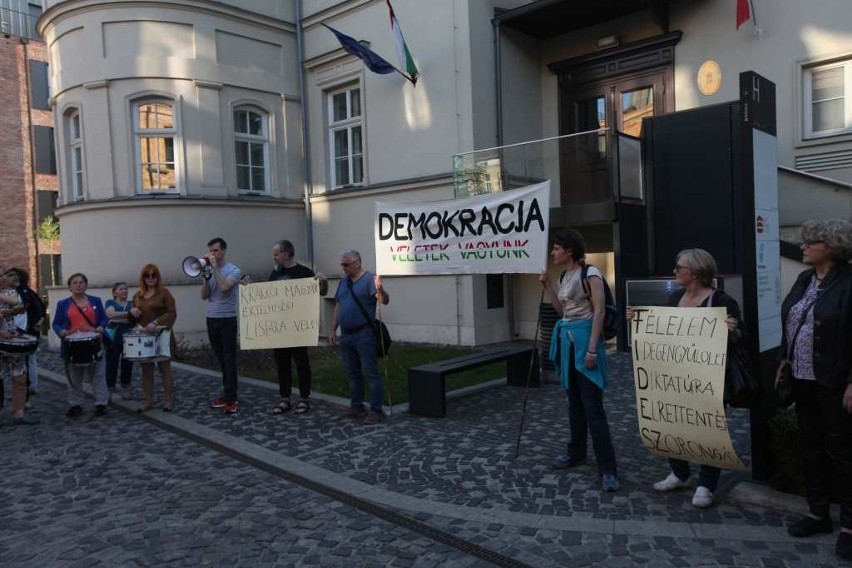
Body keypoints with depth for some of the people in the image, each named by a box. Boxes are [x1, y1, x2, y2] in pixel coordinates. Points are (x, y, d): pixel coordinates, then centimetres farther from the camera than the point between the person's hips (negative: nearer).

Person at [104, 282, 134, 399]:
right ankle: (110, 390, 7)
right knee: (112, 364, -1)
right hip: (113, 338, -2)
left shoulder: (132, 303, 16)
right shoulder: (110, 302, 8)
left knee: (127, 364, 3)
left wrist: (117, 318, -11)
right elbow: (111, 314, -12)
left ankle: (125, 389, 11)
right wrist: (129, 314, -19)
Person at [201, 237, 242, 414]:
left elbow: (224, 287, -24)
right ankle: (227, 393, 19)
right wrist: (206, 275, -8)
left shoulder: (233, 270, -6)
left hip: (227, 320, -6)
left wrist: (215, 267, -17)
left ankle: (231, 399, -4)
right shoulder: (209, 270, 10)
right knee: (221, 359, 11)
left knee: (229, 360, -5)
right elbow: (204, 296, 3)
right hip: (211, 319, 6)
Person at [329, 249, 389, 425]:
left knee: (371, 374, -4)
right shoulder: (343, 281, 13)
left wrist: (380, 289, -43)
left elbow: (385, 300, -21)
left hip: (364, 335, -8)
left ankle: (376, 410, 0)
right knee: (352, 374, 15)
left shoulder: (369, 279, -10)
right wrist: (333, 330, 13)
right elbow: (337, 306, 17)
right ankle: (356, 407, 26)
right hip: (346, 335, 8)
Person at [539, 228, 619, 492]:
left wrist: (592, 349, -21)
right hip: (567, 339, 9)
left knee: (592, 406, -9)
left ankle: (608, 469, -4)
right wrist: (547, 285, 9)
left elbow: (599, 312, -16)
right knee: (574, 401, 16)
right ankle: (576, 453, 29)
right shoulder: (564, 276, 12)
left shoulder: (590, 273, -12)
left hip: (584, 338, -8)